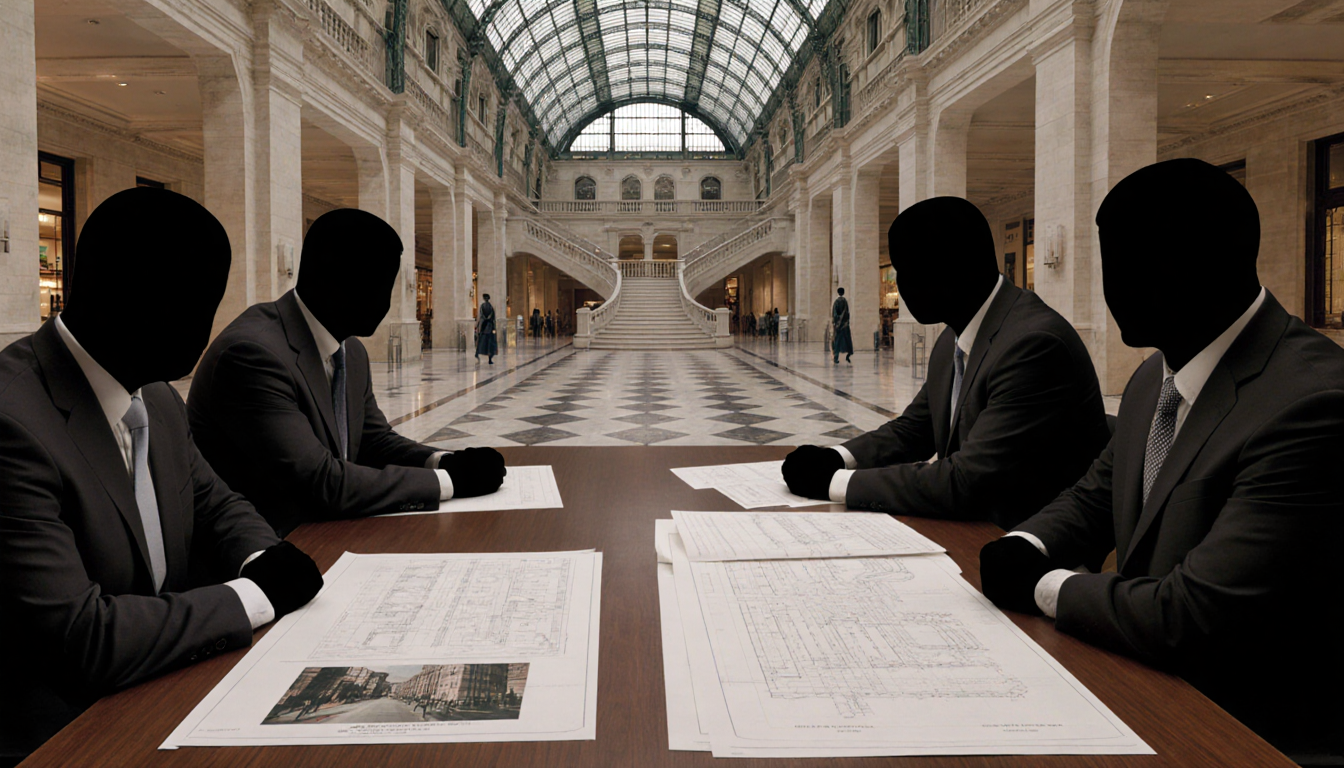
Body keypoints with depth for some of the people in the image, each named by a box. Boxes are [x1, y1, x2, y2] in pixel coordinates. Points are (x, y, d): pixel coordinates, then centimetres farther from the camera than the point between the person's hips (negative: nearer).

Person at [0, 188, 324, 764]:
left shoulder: (159, 400, 4)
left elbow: (214, 504, 18)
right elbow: (79, 639, -28)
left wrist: (265, 560, -4)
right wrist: (255, 595, -18)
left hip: (165, 695, 8)